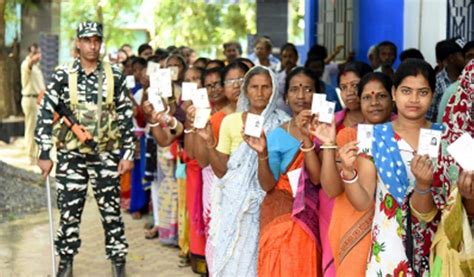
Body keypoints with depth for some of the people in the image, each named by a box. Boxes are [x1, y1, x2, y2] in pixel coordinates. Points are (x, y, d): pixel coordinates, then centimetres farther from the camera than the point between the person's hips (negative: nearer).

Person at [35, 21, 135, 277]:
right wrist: (44, 154, -8)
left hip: (106, 155, 0)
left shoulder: (114, 76, -1)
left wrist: (128, 154, -2)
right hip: (71, 154, 0)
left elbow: (126, 116, 2)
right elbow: (45, 114, -4)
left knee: (111, 210, 5)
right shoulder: (63, 76, -3)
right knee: (69, 210, 5)